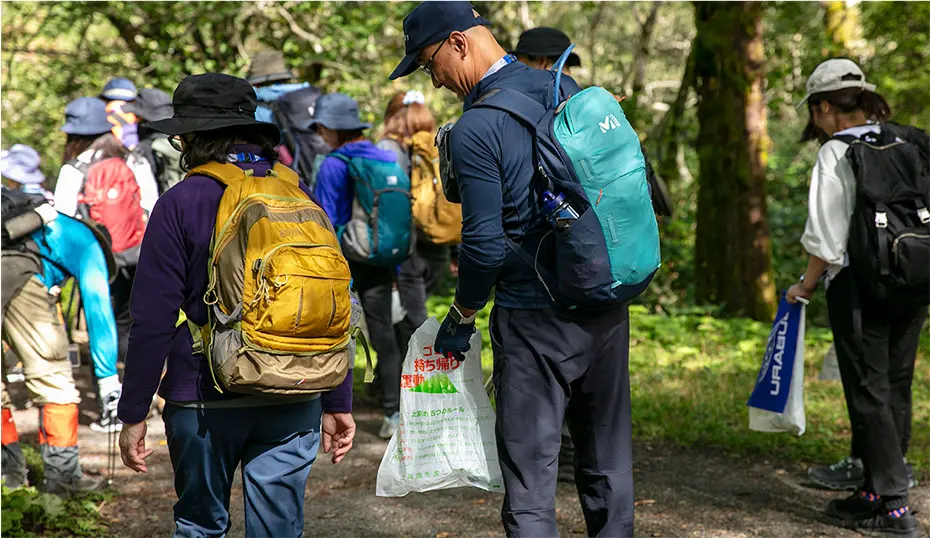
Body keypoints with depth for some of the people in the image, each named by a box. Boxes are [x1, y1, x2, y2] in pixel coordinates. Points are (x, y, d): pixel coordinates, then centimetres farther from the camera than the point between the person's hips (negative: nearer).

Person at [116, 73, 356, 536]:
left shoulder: (181, 204, -8)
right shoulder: (299, 198, 5)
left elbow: (152, 320, -9)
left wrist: (133, 415, -2)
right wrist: (338, 403, 12)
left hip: (205, 400, -3)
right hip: (294, 404, 3)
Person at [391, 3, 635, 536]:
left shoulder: (474, 130, -16)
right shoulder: (568, 88, 6)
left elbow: (485, 244, -17)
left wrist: (461, 319, -1)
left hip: (533, 318, -7)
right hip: (608, 308, 7)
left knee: (530, 472, 0)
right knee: (608, 461, 17)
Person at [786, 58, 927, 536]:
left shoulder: (836, 153, -9)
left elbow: (827, 234, -11)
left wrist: (807, 285, 1)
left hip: (859, 283, -7)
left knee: (868, 393, -2)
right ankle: (875, 491, 20)